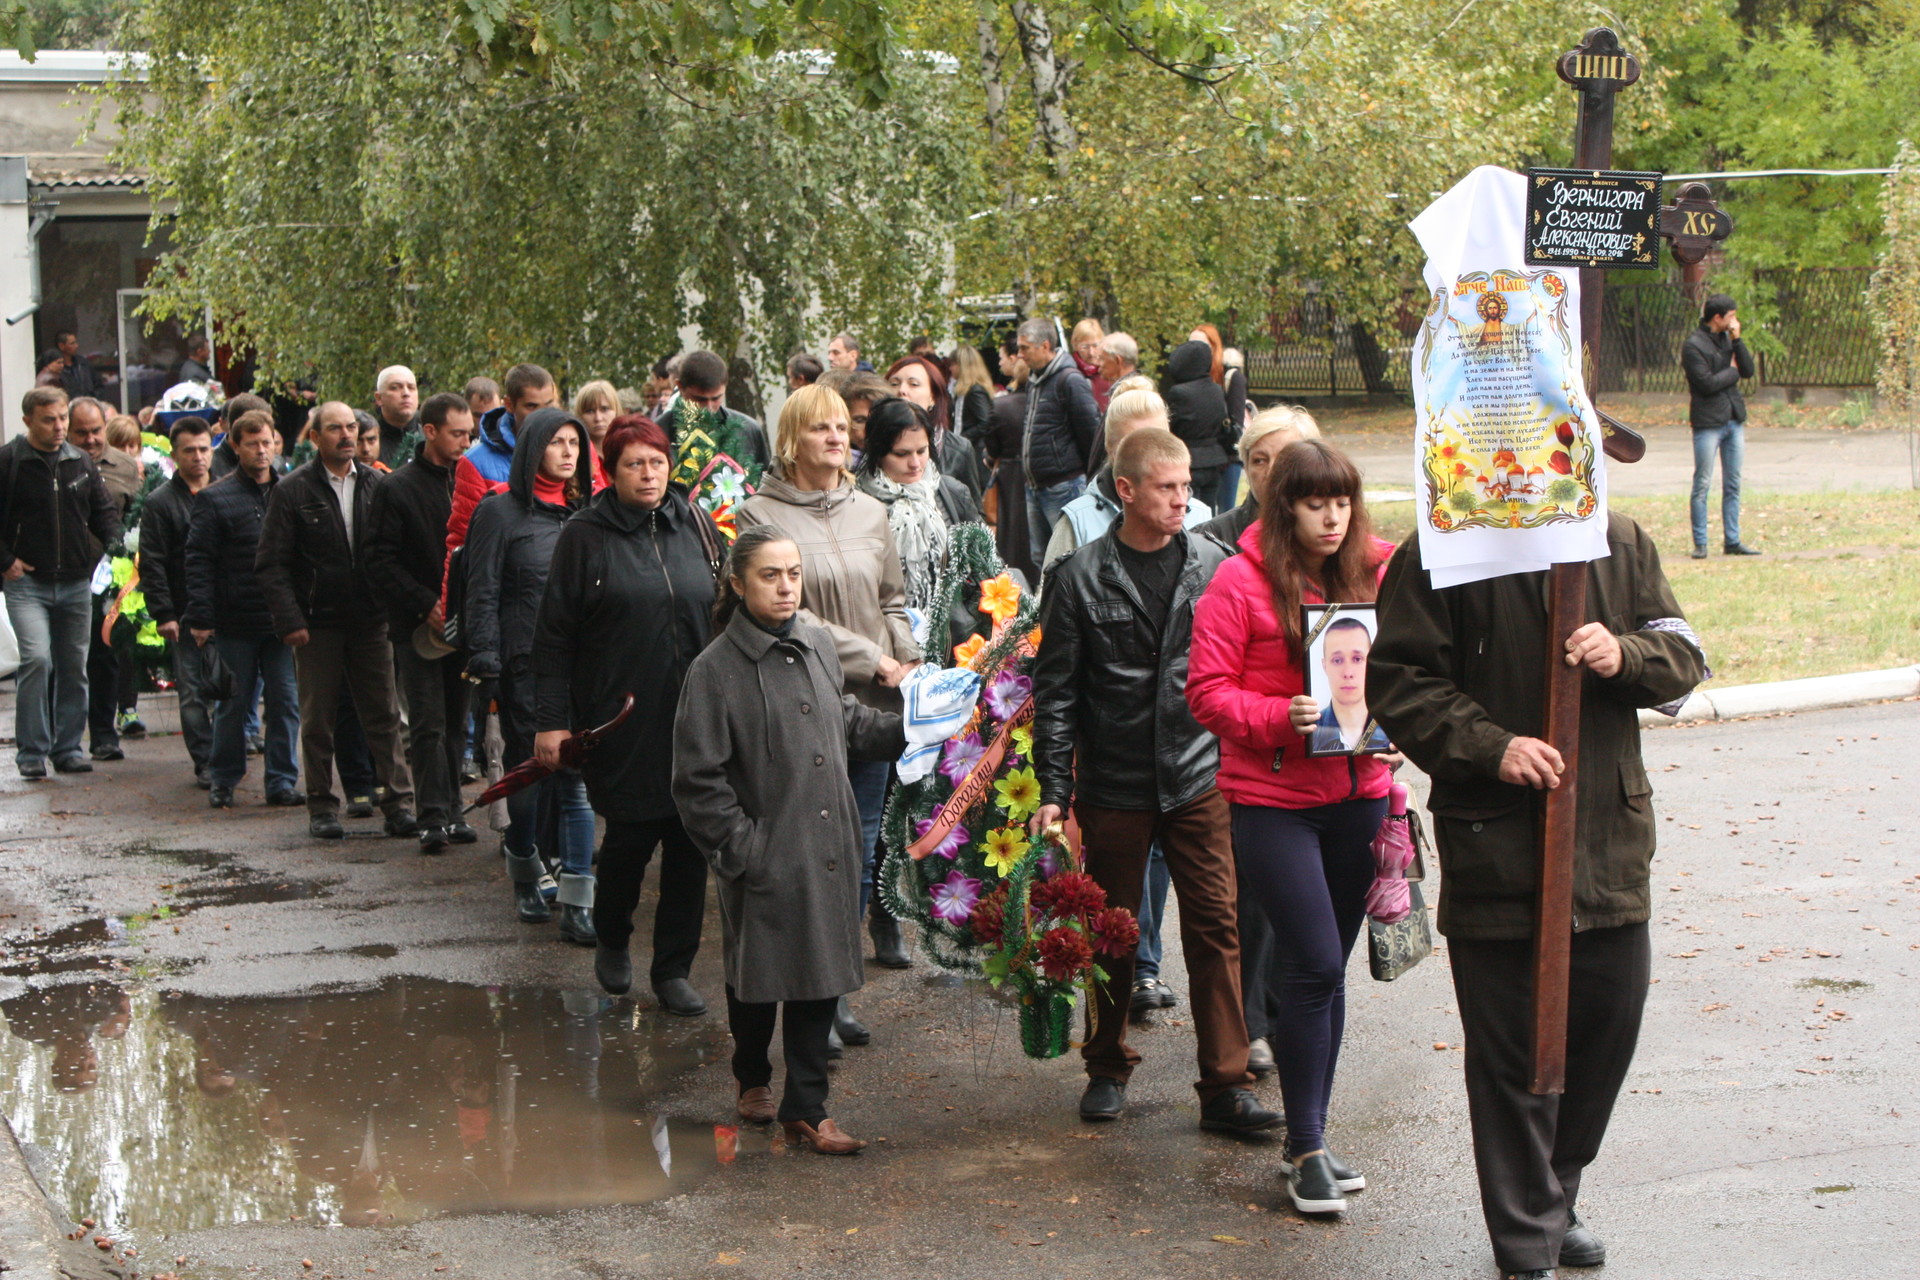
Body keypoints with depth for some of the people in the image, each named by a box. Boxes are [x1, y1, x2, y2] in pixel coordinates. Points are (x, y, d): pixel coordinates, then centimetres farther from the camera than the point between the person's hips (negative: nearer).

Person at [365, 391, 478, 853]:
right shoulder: (397, 489, -2)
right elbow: (381, 563, -6)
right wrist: (426, 605, -15)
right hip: (419, 627, -4)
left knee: (455, 723, 8)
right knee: (428, 724, -7)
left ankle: (450, 812, 14)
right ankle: (434, 818, -8)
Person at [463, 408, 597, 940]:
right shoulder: (500, 512, 1)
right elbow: (483, 593, -2)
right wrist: (485, 658, -10)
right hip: (525, 663, -2)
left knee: (578, 780, -5)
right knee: (527, 774, 7)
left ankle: (577, 905, -7)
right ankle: (525, 876, 30)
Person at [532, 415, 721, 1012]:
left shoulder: (697, 527, 8)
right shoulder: (585, 536, -1)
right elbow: (553, 636, -1)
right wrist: (551, 720, -6)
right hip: (620, 722, -3)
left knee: (690, 840, 3)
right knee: (631, 835, 1)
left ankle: (673, 968, 15)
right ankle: (611, 941, 29)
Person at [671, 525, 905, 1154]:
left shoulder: (819, 643, 5)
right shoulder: (716, 670, -12)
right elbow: (698, 780, -11)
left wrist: (905, 730, 14)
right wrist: (742, 847, -13)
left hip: (829, 848, 4)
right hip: (765, 856, -4)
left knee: (822, 975, 5)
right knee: (757, 974, 11)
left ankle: (805, 1111, 14)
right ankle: (752, 1079, 38)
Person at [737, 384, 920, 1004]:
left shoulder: (870, 512, 13)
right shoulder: (760, 514, -4)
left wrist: (906, 658, 4)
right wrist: (867, 657, -10)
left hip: (875, 699, 5)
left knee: (861, 840, 6)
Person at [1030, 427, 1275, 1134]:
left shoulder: (1211, 564, 1)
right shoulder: (1081, 578, -3)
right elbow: (1055, 691, -1)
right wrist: (1053, 790, -5)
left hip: (1199, 780, 1)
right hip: (1112, 785, -1)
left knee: (1216, 927, -2)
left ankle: (1226, 1086, 3)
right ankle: (1108, 1068, 29)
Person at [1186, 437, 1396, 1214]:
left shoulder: (1376, 573, 6)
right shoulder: (1239, 581, -7)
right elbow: (1208, 692, -8)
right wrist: (1282, 718, -23)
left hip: (1358, 794, 5)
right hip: (1271, 800, -5)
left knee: (1326, 968, 10)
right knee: (1316, 965, -9)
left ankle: (1310, 1135, 21)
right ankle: (1306, 1149, 1)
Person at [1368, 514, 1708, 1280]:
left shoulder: (1621, 544, 7)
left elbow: (1683, 658, 10)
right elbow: (1397, 679, -7)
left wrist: (1625, 655, -13)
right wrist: (1491, 747, -19)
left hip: (1610, 841, 5)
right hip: (1494, 843, -5)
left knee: (1610, 1022, 13)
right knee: (1511, 1050, 2)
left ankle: (1553, 1199, 34)